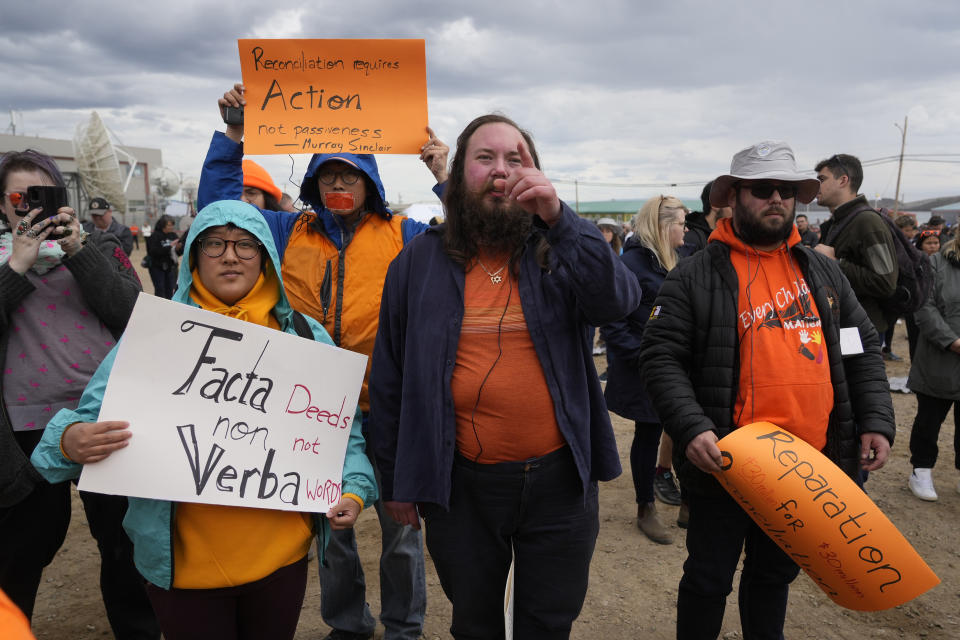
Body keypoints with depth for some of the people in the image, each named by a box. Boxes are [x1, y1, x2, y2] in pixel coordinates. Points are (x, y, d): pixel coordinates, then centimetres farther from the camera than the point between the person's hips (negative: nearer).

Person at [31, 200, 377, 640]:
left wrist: (354, 489, -9)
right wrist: (73, 441, -24)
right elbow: (96, 414, -2)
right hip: (184, 557, -1)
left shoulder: (306, 335, 4)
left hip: (282, 553, 2)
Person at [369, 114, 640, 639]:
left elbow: (619, 301, -21)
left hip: (558, 480, 0)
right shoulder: (418, 261, -1)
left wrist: (558, 216, -29)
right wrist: (394, 479, 4)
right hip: (460, 485, 0)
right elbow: (389, 379, 2)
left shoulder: (559, 251, -1)